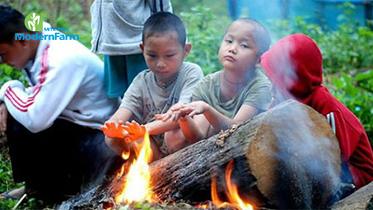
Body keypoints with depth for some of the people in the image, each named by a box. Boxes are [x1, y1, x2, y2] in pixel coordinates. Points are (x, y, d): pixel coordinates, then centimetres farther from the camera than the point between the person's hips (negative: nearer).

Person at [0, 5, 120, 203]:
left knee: (22, 129, -22)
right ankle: (36, 185, 15)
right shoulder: (38, 48, -2)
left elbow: (35, 120, -32)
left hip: (98, 136, -9)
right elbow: (38, 94, 14)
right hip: (73, 121, 9)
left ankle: (50, 192, 1)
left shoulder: (63, 60, -29)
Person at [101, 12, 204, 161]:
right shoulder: (142, 81, 0)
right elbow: (123, 112, -13)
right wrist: (112, 126, -39)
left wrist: (147, 129, -44)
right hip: (153, 148, 5)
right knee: (113, 138, -18)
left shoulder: (192, 73, -13)